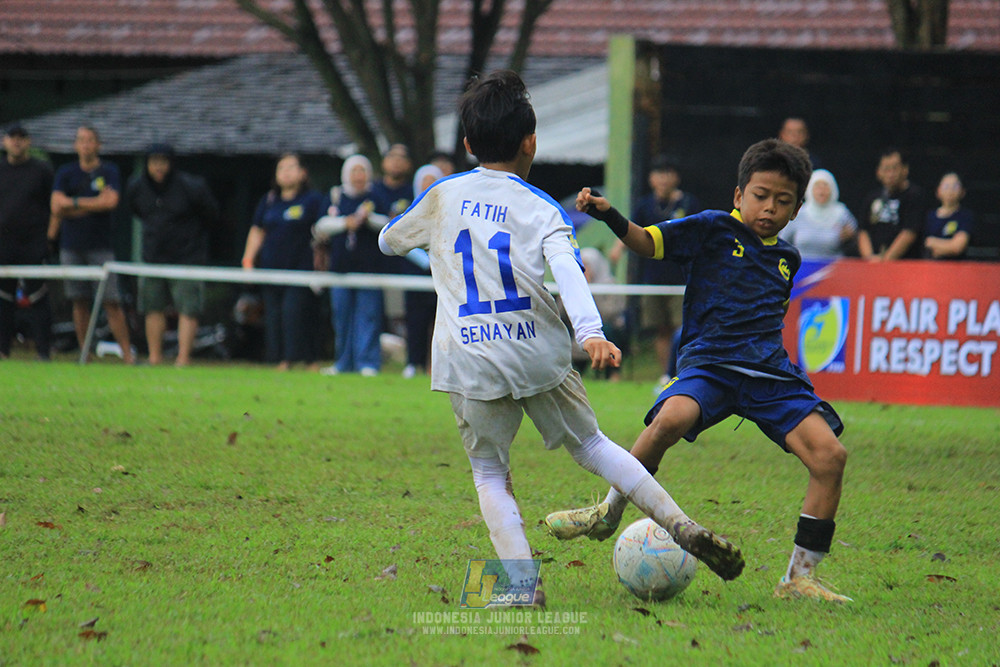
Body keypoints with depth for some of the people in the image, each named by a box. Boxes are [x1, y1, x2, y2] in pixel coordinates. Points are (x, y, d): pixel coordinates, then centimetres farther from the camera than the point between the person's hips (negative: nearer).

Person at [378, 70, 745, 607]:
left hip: (469, 362, 0)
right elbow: (568, 271, -17)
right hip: (539, 355, 0)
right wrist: (590, 333, -30)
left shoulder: (442, 196, 7)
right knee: (590, 444, 18)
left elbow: (388, 241, 24)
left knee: (489, 473, 11)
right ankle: (679, 525, 9)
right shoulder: (541, 210, 2)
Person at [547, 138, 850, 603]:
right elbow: (648, 242, -5)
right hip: (709, 363, -5)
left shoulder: (786, 259, 20)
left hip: (769, 372, 5)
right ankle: (608, 513, -11)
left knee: (830, 455, -13)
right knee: (670, 420, -36)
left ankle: (799, 578, -2)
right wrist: (609, 216, -21)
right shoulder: (714, 229, 5)